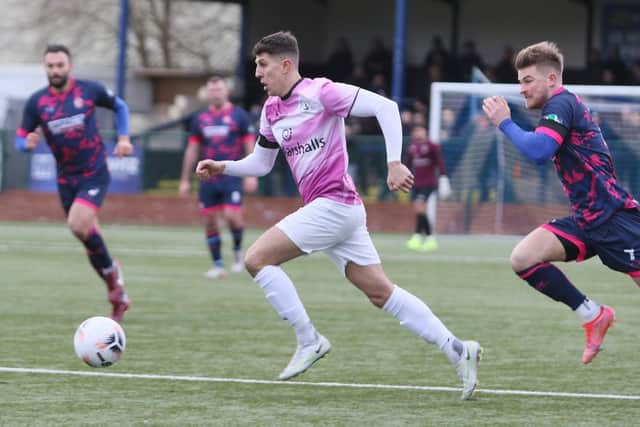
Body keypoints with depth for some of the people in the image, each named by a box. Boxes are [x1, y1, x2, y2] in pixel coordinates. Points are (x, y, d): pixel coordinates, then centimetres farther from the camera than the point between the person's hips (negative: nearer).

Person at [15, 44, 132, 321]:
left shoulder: (90, 90, -7)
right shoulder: (37, 101, -3)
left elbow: (119, 106, 11)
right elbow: (19, 140, 0)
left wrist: (124, 138, 0)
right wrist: (28, 143, -23)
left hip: (94, 174, -4)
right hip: (66, 180, 4)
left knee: (78, 225, -26)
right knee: (89, 236, 8)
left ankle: (111, 270, -1)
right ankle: (118, 297, 23)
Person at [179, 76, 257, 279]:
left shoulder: (239, 115, 1)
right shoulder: (200, 118, 11)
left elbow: (250, 146, -1)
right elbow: (192, 150, 15)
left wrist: (251, 176, -9)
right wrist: (185, 180, 12)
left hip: (231, 176, -4)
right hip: (208, 177, 4)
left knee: (231, 216, -16)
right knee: (209, 221, 2)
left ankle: (237, 251, 11)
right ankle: (218, 265, 9)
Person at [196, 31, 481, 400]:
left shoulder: (318, 93, -12)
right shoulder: (272, 109, 14)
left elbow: (385, 107, -16)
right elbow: (261, 163, 25)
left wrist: (395, 163, -21)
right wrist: (223, 167, 9)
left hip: (334, 203, -9)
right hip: (329, 210, 9)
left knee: (257, 258, -12)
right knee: (380, 292, 7)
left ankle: (309, 341, -6)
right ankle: (457, 350, 6)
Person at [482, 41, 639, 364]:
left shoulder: (561, 103, -10)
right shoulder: (565, 105, 18)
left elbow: (538, 151, -25)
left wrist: (504, 123, -13)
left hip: (612, 216, -10)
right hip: (586, 219, 10)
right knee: (523, 258, -6)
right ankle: (592, 315, 2)